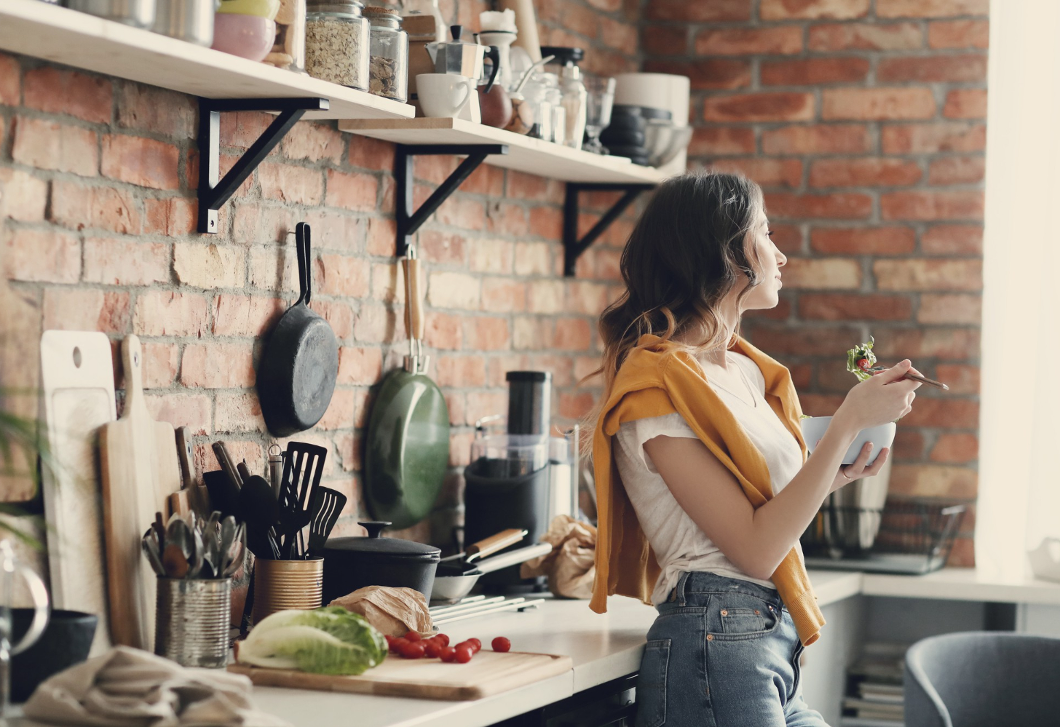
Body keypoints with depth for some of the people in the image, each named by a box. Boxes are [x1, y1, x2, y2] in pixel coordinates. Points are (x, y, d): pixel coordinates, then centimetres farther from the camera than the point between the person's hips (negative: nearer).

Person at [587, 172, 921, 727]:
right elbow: (755, 549, -18)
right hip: (715, 649, -9)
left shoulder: (748, 369, 15)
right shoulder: (658, 384, -13)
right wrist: (848, 422, -18)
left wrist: (837, 476, 6)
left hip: (775, 645, 9)